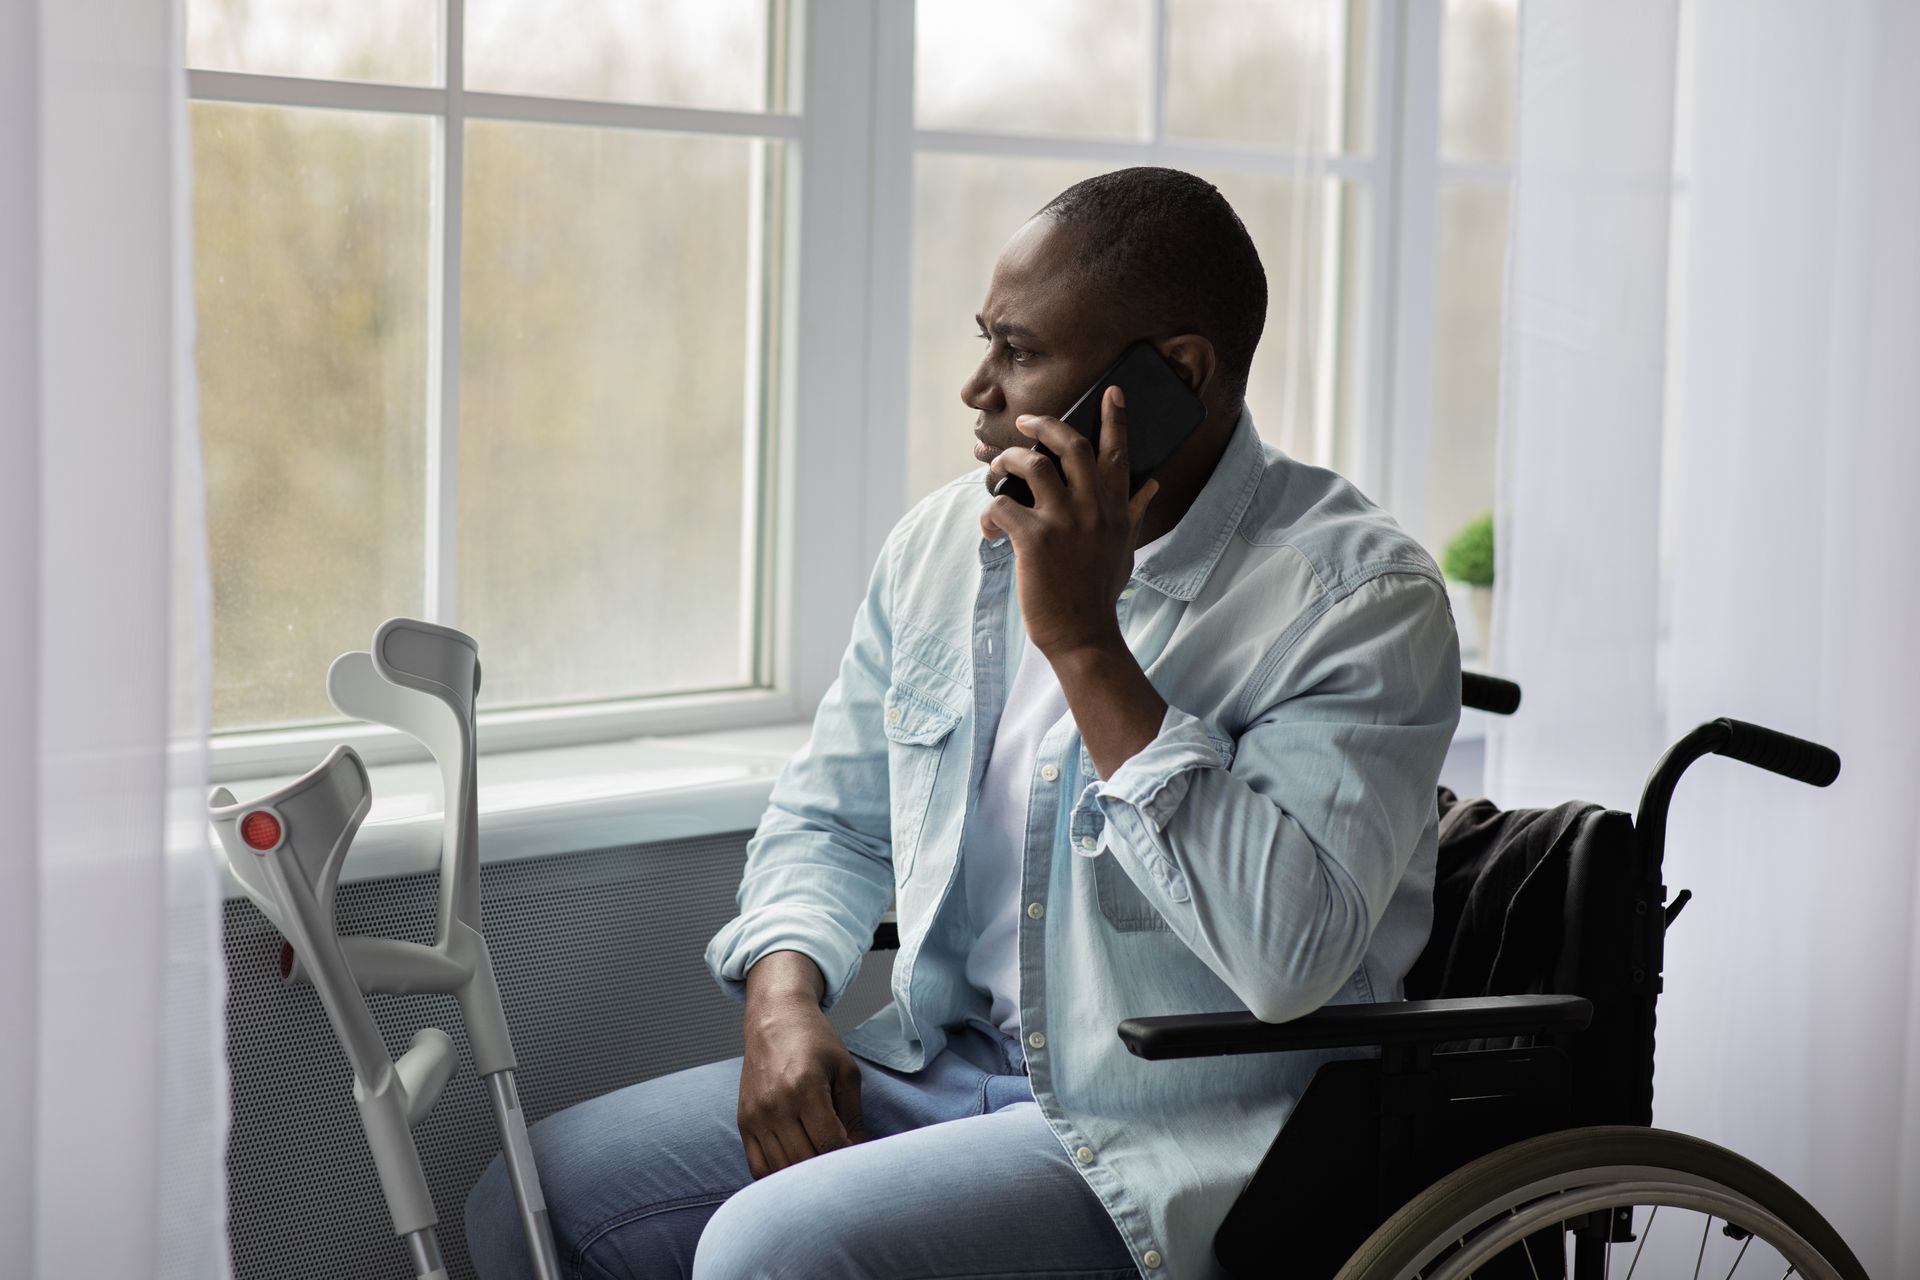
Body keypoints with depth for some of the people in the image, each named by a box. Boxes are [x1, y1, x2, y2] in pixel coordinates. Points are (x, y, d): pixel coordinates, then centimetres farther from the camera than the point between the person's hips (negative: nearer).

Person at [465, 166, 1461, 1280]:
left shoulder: (1363, 597, -15)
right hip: (940, 1067, 7)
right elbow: (831, 817, 18)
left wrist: (1085, 644, -26)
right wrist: (784, 994, -4)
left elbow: (1290, 956, -28)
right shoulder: (948, 539, 7)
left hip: (1168, 1141, -7)